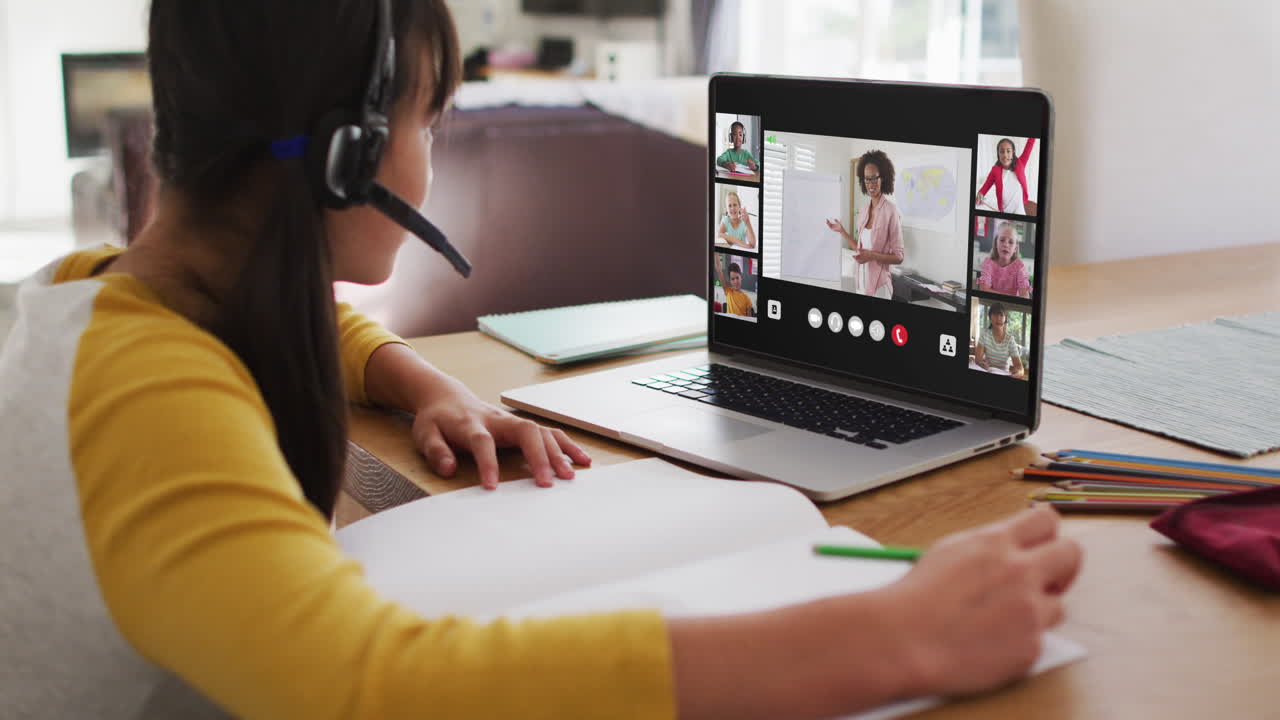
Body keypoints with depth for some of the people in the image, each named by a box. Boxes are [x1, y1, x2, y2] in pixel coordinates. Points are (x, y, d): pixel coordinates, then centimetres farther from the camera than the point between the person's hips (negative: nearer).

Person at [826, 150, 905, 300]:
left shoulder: (891, 211, -14)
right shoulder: (863, 210, 8)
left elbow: (898, 256, -11)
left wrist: (872, 255, -22)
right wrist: (842, 231, 14)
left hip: (880, 283, -6)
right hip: (862, 282, 6)